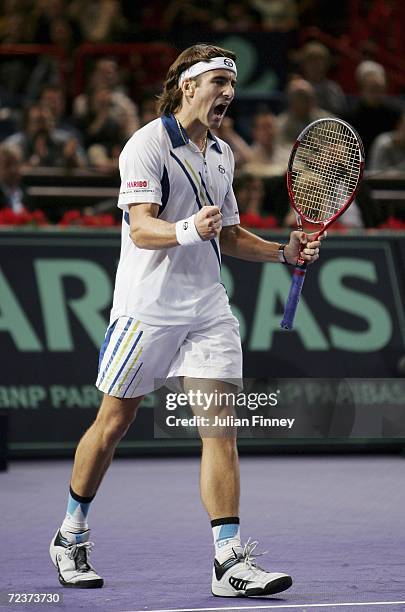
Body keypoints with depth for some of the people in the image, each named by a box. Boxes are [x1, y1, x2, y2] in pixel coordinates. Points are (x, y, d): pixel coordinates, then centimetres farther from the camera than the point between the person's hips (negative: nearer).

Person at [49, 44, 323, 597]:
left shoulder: (222, 155, 15)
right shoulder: (147, 145, -8)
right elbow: (140, 227, -19)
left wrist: (284, 251, 9)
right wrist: (188, 230, -38)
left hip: (208, 310, 6)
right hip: (147, 308, -6)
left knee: (221, 427, -6)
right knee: (113, 423, 4)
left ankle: (231, 561, -10)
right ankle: (71, 537, 24)